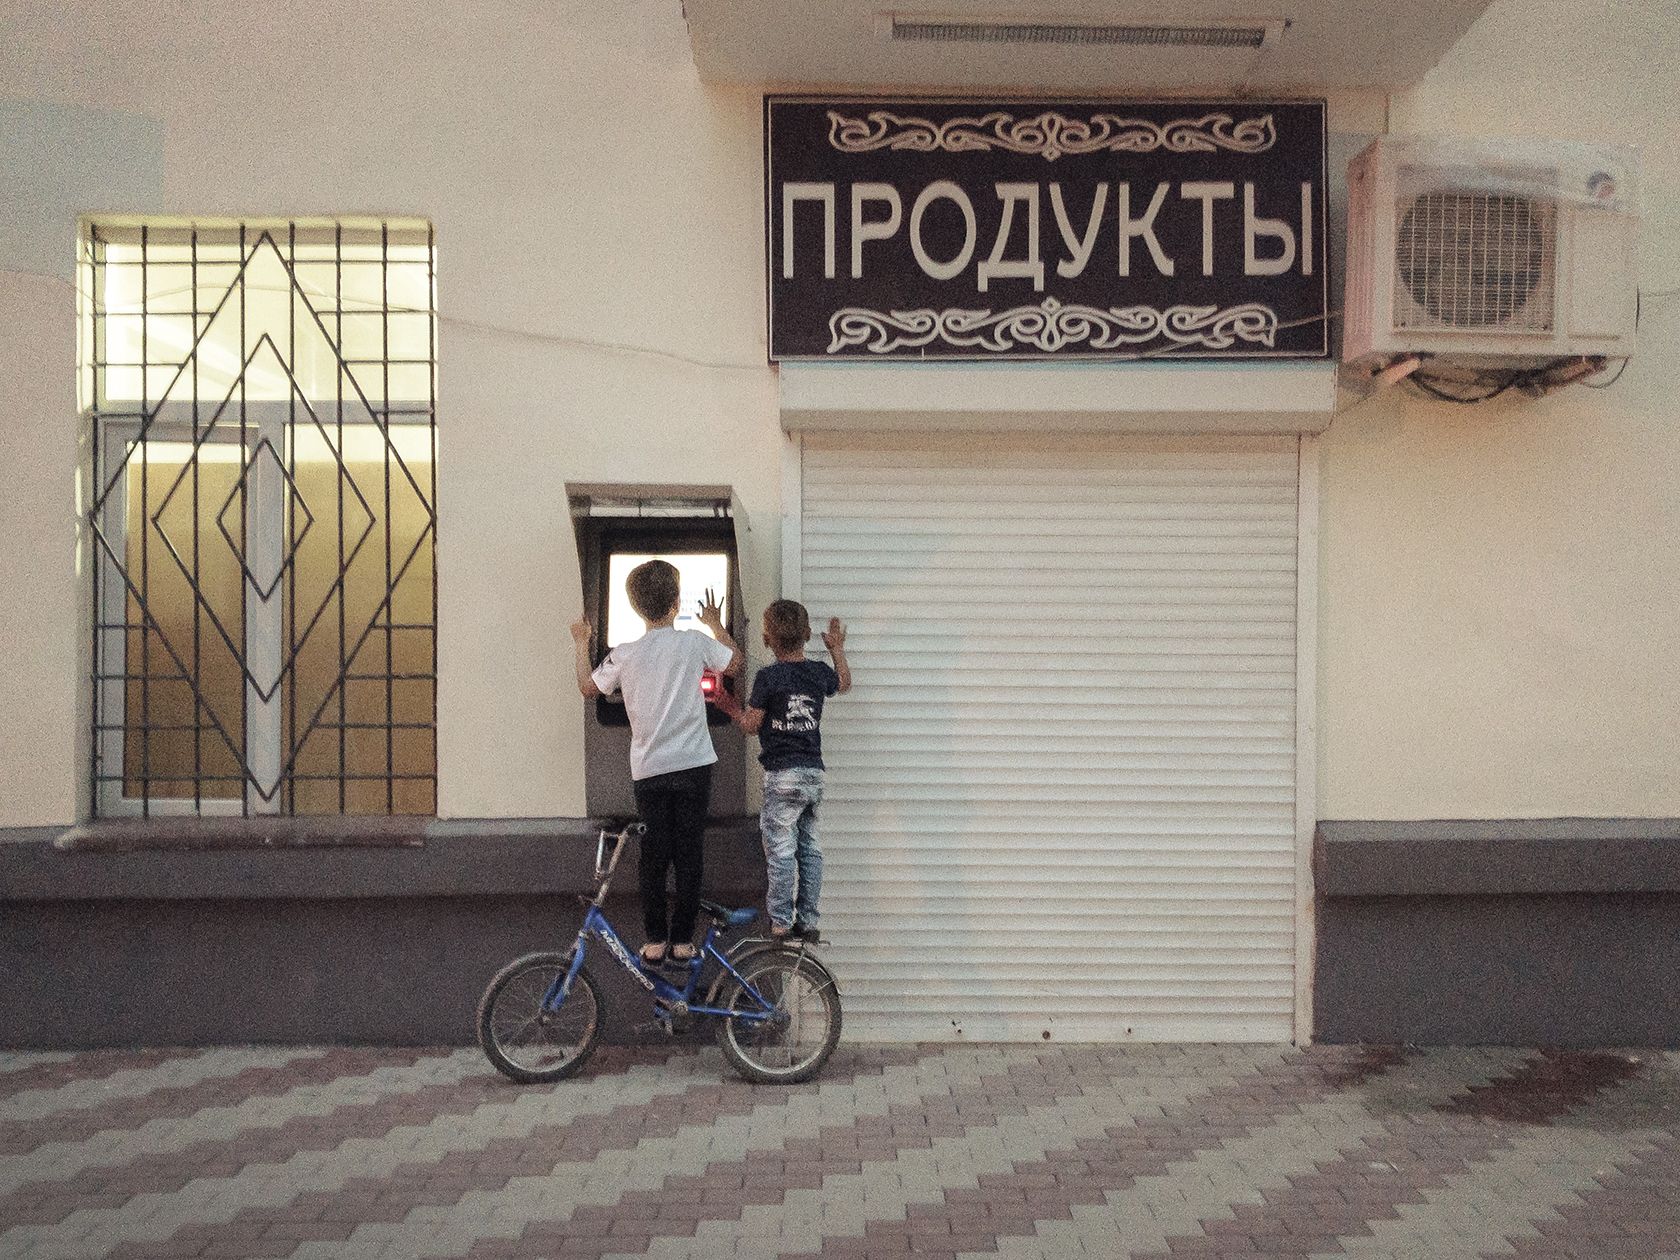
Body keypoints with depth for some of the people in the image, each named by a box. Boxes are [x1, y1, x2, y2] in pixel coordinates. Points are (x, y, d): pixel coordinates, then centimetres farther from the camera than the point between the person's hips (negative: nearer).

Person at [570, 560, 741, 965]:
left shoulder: (625, 655, -4)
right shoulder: (695, 643, -6)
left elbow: (588, 688, 12)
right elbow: (735, 663, 13)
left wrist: (581, 645, 25)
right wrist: (716, 625, 27)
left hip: (649, 770, 1)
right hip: (694, 765, -1)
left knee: (653, 857, 9)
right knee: (689, 855, 6)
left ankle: (655, 941, 12)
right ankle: (682, 941, 9)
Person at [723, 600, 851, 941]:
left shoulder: (768, 677, -11)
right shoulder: (820, 673, 5)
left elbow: (751, 725, -6)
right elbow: (845, 683, 28)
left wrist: (731, 705, 11)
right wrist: (838, 649, 40)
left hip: (782, 775, -6)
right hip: (814, 772, 6)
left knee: (781, 849, -2)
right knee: (810, 847, 11)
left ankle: (781, 923, 0)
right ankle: (808, 921, 15)